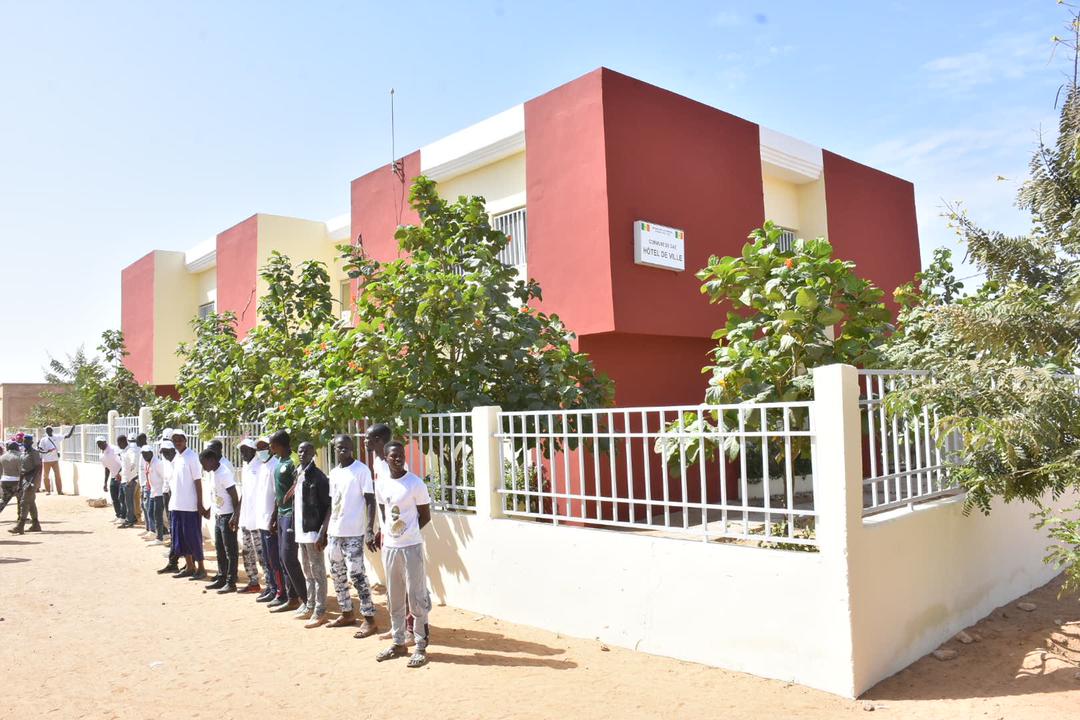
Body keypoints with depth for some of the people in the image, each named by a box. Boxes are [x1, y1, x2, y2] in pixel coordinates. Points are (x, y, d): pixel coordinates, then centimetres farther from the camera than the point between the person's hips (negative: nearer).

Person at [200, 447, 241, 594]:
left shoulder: (224, 473, -20)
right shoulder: (213, 472, 8)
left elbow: (235, 497, -22)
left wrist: (235, 517, -25)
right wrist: (209, 509, 21)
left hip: (228, 517, -10)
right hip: (218, 515, 10)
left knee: (230, 551, -2)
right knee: (219, 549, 16)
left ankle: (231, 583, 4)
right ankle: (221, 578, 27)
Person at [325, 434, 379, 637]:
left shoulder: (361, 470, -10)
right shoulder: (334, 473, 12)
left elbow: (370, 501, -12)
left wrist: (370, 530, -19)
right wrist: (325, 529, 16)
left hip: (353, 532, -8)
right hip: (335, 531, 8)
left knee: (356, 574, -9)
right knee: (337, 574, 14)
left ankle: (369, 618, -2)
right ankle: (347, 613, 27)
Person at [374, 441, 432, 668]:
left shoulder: (415, 484, -10)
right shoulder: (381, 485, 5)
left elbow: (425, 516, -4)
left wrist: (407, 531, -4)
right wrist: (386, 533, 5)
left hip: (411, 547, -5)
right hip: (389, 547, 6)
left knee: (416, 598, -1)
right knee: (394, 598, 14)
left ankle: (421, 646, 9)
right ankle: (398, 643, 27)